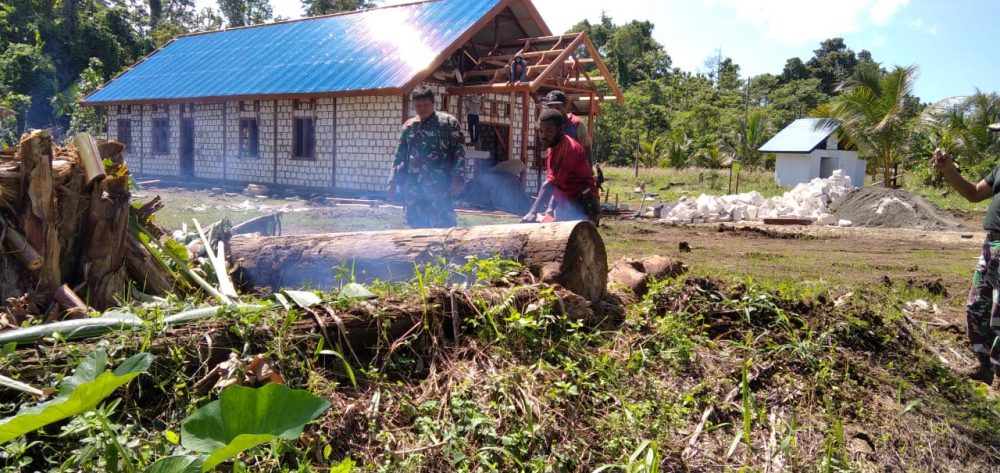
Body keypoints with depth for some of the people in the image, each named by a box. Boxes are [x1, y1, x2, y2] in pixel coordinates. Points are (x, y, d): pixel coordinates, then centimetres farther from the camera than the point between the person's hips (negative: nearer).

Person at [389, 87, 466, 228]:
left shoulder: (448, 122, 1)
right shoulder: (408, 126, 14)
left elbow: (459, 151, -3)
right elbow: (400, 155, 19)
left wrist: (457, 177, -12)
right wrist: (394, 180, 13)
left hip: (439, 183, -5)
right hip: (413, 184, 5)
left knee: (442, 223, -8)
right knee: (416, 222, 7)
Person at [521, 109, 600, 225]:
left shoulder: (568, 148, -21)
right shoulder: (553, 147, 10)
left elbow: (551, 183, -27)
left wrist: (533, 212, -29)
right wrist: (551, 209, 4)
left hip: (582, 208, -10)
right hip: (565, 206, 10)